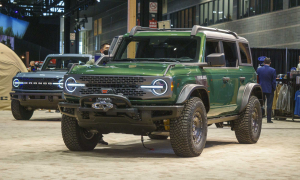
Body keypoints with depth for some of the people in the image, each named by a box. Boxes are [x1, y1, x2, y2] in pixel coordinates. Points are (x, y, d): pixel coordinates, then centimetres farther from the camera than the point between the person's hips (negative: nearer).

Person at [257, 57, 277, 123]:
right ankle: (269, 119, 1)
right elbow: (274, 81, -7)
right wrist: (274, 88, 6)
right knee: (269, 105, 2)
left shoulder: (259, 70, -1)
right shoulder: (273, 70, -9)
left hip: (261, 89, 3)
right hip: (269, 89, -3)